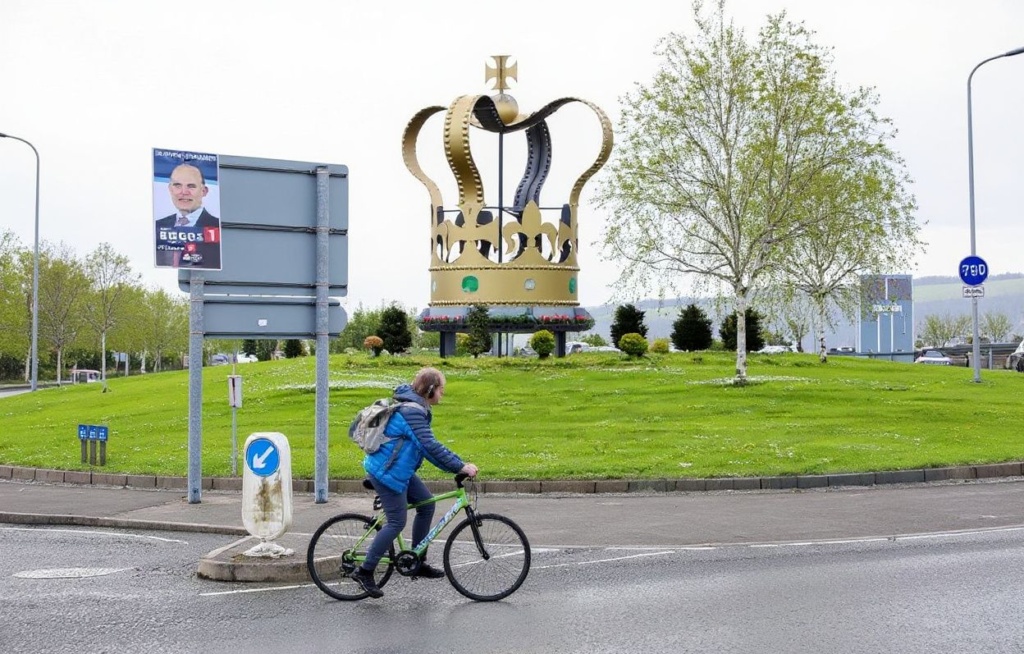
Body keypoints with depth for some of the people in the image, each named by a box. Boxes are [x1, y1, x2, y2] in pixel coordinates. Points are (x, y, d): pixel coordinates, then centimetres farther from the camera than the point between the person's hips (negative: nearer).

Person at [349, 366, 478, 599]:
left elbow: (428, 446, 15)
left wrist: (456, 464, 8)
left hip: (399, 470, 10)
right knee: (397, 522, -7)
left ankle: (418, 562, 18)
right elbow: (431, 445, -29)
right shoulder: (412, 411, -22)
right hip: (386, 472, -10)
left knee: (426, 504, 10)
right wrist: (460, 466, -26)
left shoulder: (416, 408, 11)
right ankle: (365, 572, 2)